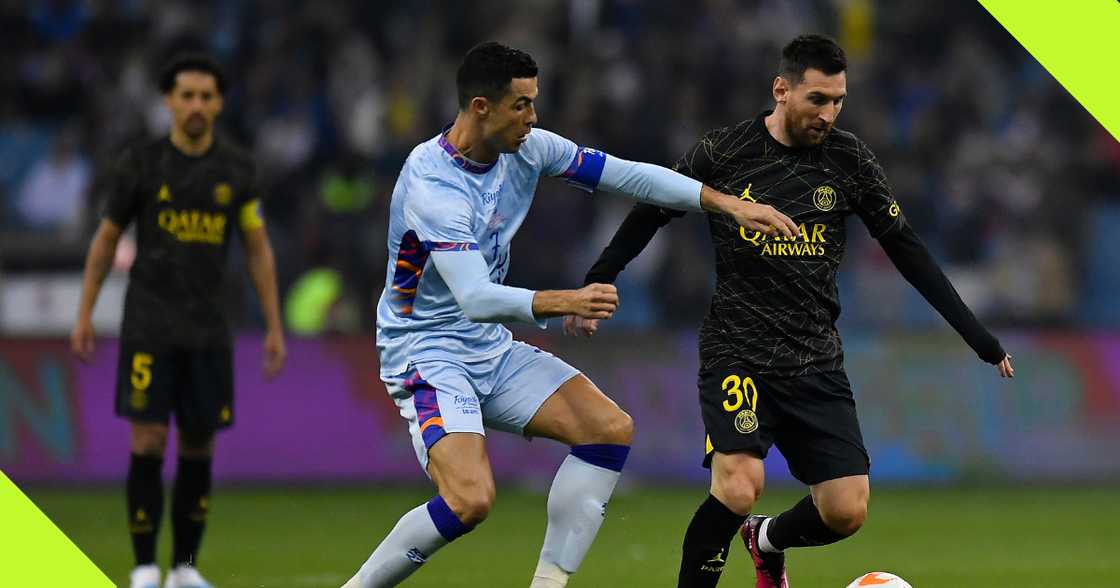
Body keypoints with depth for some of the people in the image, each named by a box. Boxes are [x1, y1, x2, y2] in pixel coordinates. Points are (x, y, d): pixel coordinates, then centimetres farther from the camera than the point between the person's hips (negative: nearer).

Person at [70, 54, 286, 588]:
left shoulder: (236, 169, 3)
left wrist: (275, 328, 4)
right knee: (148, 442, -9)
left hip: (208, 331, 3)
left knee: (199, 446, 3)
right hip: (148, 327, -3)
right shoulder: (140, 163, -3)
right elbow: (105, 240, 7)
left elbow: (258, 250, 7)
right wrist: (84, 315, 5)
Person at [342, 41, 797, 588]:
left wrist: (729, 203, -2)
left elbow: (627, 174, 4)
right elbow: (475, 298, -35)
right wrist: (565, 302, -47)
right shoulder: (433, 184, -26)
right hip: (427, 353, -8)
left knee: (611, 429, -5)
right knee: (470, 499, -26)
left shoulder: (526, 148, -3)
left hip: (491, 348, 8)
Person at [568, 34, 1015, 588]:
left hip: (816, 360, 4)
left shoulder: (849, 160, 1)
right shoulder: (722, 153, -6)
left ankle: (767, 540, 30)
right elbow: (647, 217, 8)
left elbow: (907, 252, 7)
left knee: (847, 511, -3)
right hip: (737, 351, -3)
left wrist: (980, 339, 5)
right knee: (738, 489, -25)